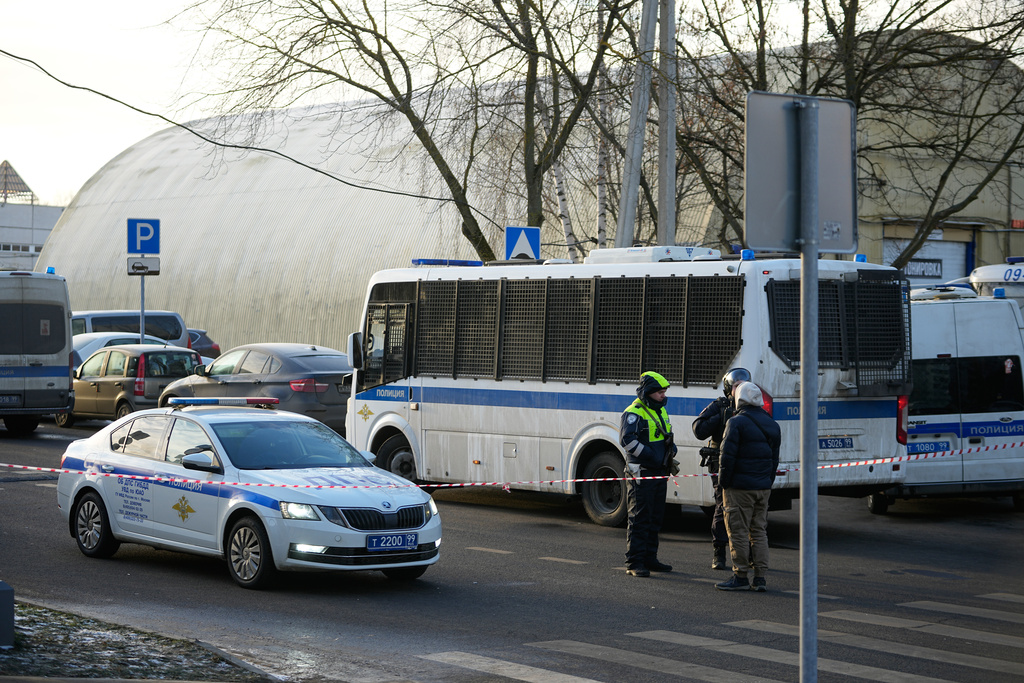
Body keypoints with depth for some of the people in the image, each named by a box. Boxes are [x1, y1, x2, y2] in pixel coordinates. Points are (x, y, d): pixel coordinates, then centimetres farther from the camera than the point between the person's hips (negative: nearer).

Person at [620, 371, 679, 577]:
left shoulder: (661, 411, 16)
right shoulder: (634, 413, -12)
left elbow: (669, 436, 30)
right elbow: (627, 440, -22)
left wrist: (672, 448, 9)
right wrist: (650, 456, -21)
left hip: (659, 473, 9)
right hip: (641, 474, -9)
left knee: (655, 519, 13)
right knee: (639, 519, -8)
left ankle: (649, 558, 21)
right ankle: (634, 562, -5)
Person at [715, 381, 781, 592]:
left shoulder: (737, 422, -11)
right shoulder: (772, 425, 13)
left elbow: (727, 456, -15)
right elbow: (774, 458, 17)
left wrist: (724, 482, -7)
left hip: (740, 487, -7)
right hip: (763, 487, 7)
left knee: (738, 531, -1)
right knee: (759, 531, 11)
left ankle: (740, 576, 0)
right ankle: (760, 577, 10)